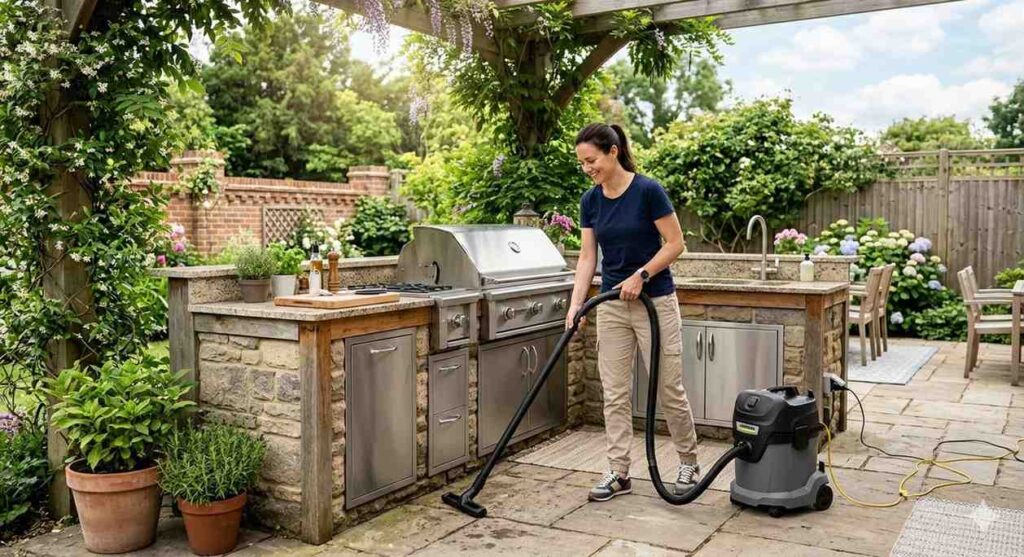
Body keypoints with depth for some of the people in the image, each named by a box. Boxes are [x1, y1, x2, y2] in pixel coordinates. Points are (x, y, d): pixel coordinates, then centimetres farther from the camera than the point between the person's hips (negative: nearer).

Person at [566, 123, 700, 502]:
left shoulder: (648, 190, -16)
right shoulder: (590, 201, 1)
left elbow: (675, 244, -12)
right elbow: (587, 257, 2)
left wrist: (641, 275, -20)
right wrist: (575, 305, -7)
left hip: (655, 302, -5)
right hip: (611, 305, 6)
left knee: (669, 390, 3)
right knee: (614, 393, 5)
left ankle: (689, 462, 25)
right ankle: (619, 473, 14)